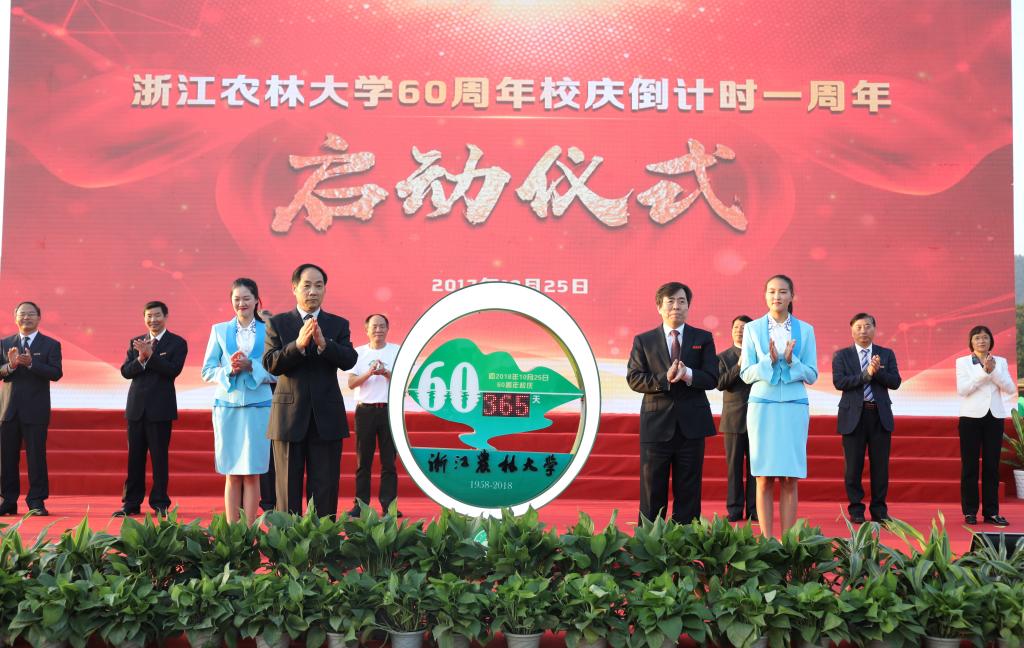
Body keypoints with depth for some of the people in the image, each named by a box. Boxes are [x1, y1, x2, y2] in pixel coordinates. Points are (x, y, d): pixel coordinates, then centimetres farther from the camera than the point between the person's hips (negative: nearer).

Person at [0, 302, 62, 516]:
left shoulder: (51, 345, 4)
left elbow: (56, 373, -8)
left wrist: (31, 363, -20)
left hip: (36, 409, -3)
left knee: (36, 456, -3)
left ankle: (37, 501, 4)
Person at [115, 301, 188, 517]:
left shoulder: (177, 343, 0)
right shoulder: (135, 343, 12)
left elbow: (173, 370, -15)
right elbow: (125, 371, 1)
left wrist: (150, 355, -21)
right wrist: (140, 359, -16)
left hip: (160, 408, -4)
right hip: (136, 407, 4)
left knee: (159, 457, 0)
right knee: (135, 457, 8)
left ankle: (159, 503, 6)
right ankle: (131, 502, 14)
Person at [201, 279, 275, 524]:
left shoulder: (268, 331, 6)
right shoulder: (219, 330, 10)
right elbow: (207, 371, 8)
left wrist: (251, 366, -12)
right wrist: (229, 370, -10)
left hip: (258, 407, -1)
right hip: (227, 406, 1)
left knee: (252, 473, -2)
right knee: (232, 474, 2)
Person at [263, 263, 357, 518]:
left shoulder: (338, 324, 8)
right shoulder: (278, 323, 5)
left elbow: (349, 361, -7)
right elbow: (270, 364, -7)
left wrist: (323, 343, -24)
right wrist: (298, 344, -22)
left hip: (326, 417, 1)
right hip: (289, 415, -1)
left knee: (326, 490, 3)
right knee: (288, 489, 5)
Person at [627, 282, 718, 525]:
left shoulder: (703, 338, 9)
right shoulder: (643, 340, 7)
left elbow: (711, 378, 0)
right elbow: (634, 379, -2)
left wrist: (688, 374, -20)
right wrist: (664, 379, -18)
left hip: (691, 424, 1)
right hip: (656, 424, -1)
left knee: (688, 493, 5)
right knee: (652, 492, 3)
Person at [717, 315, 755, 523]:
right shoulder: (724, 357, 8)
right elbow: (720, 383, -7)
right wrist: (738, 367, -17)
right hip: (733, 418, 0)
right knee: (734, 466, 1)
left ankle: (753, 510, 5)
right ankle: (734, 510, 5)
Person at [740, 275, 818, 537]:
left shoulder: (805, 330, 7)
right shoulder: (753, 329, 5)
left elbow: (811, 376, 4)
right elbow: (746, 374, 1)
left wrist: (790, 360, -14)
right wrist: (770, 361, -16)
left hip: (794, 408, 1)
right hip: (762, 406, -1)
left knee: (790, 480, 0)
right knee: (764, 480, -1)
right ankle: (766, 540, 4)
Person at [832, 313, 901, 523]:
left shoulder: (886, 354, 10)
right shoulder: (842, 355, 4)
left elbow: (895, 382, 0)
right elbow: (839, 382, -10)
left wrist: (877, 372, -15)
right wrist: (866, 374, -17)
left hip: (880, 415, 2)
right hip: (853, 415, -2)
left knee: (880, 465, 4)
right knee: (854, 466, 2)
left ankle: (879, 510, 14)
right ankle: (856, 510, 11)